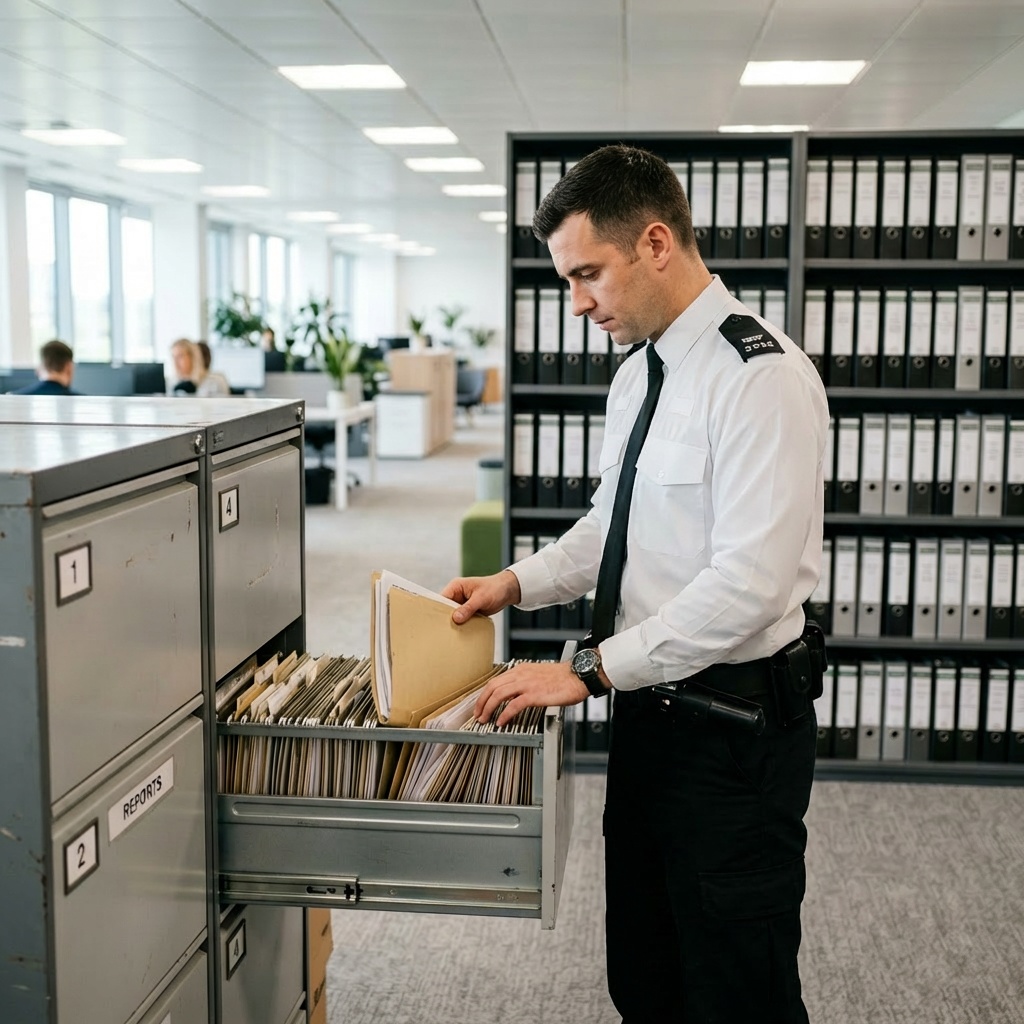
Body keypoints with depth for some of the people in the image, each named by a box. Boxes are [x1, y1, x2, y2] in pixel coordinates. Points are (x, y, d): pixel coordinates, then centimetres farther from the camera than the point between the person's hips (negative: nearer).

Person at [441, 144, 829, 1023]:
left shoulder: (761, 376, -19)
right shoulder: (639, 374, 9)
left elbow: (749, 581, -26)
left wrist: (590, 671, -23)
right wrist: (518, 582, 5)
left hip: (735, 725, -8)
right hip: (651, 710, 9)